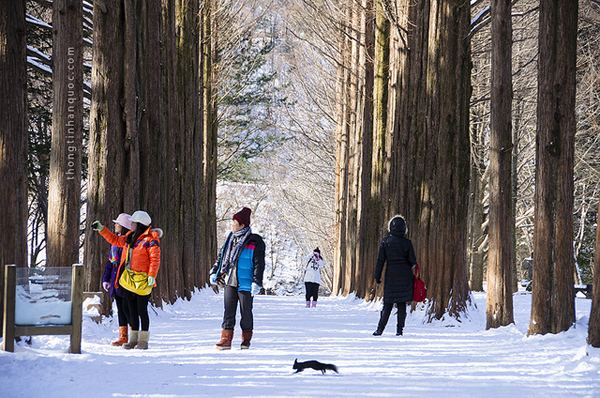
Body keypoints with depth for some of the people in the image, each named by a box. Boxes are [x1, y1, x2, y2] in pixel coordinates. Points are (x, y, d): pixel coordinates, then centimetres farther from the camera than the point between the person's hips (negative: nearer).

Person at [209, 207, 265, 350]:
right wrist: (214, 273, 13)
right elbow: (221, 257, 22)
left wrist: (257, 282, -14)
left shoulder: (255, 242, -6)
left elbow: (259, 264, -8)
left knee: (246, 312, 3)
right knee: (229, 311, -1)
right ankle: (226, 339, -2)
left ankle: (246, 339, 17)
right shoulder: (231, 239, 13)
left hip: (245, 284, -5)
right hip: (230, 282, 5)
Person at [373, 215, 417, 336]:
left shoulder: (385, 242, -4)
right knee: (402, 303, 5)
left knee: (388, 303, 5)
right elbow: (413, 261, -1)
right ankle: (399, 329, 3)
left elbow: (381, 260, -2)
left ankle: (380, 328, 0)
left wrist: (377, 276, 5)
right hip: (405, 275, 0)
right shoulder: (407, 242, -4)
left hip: (391, 274, 0)